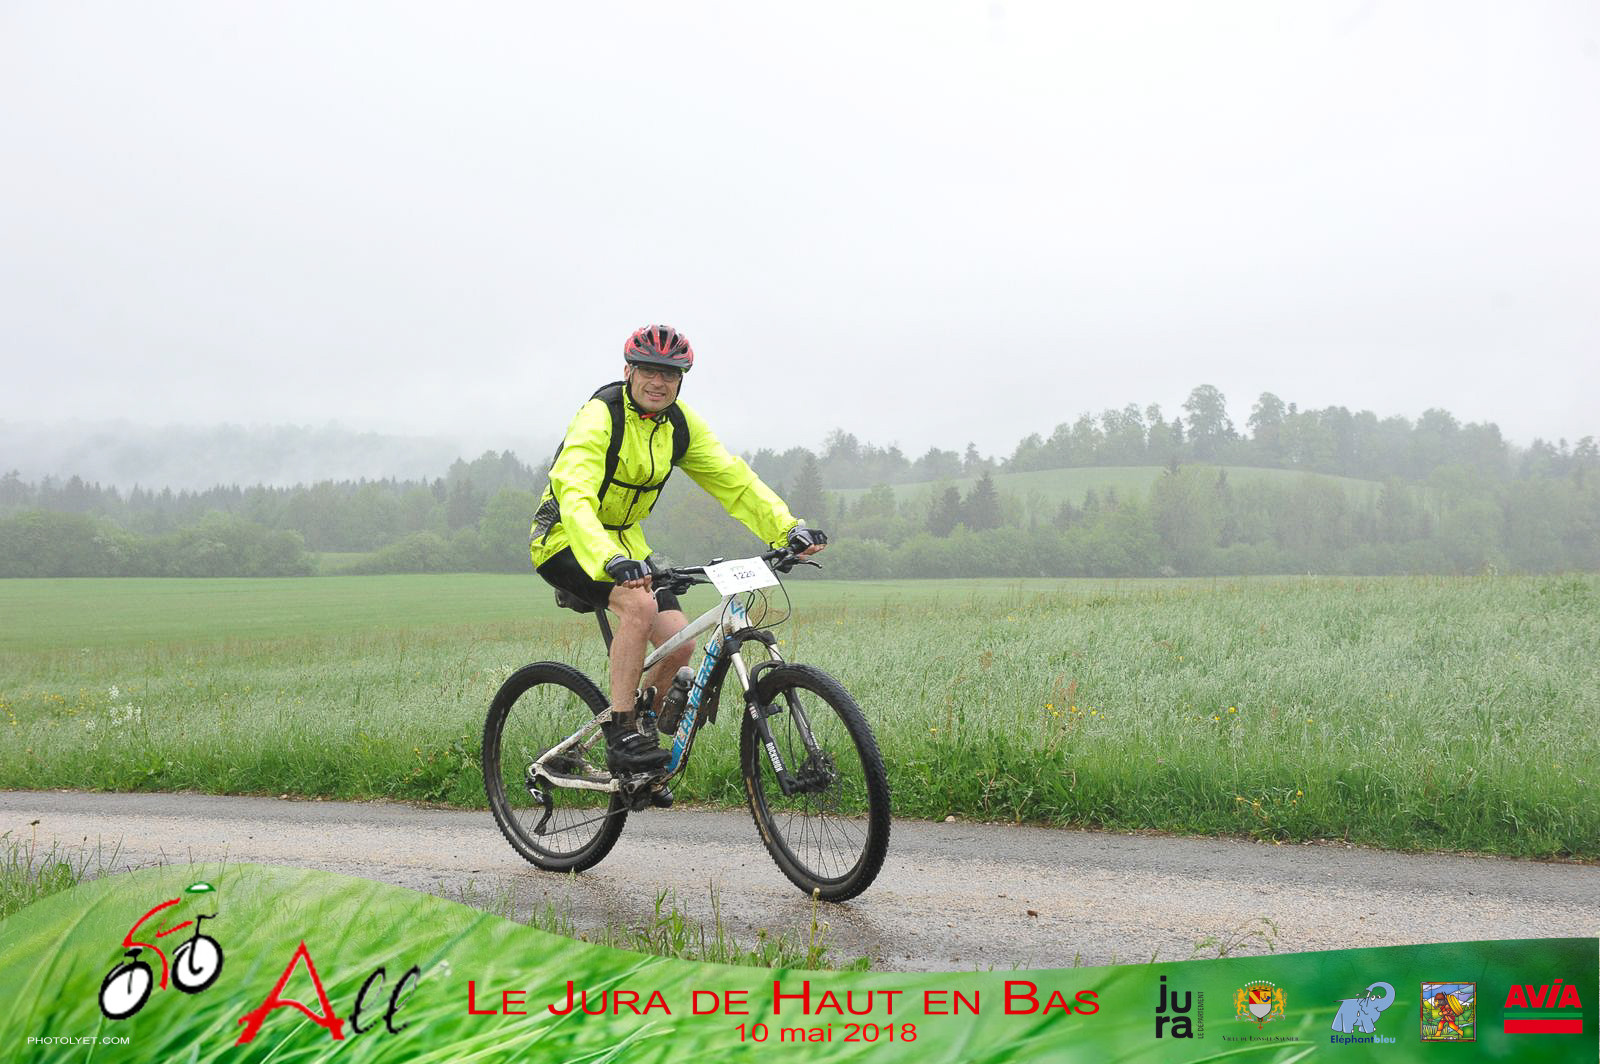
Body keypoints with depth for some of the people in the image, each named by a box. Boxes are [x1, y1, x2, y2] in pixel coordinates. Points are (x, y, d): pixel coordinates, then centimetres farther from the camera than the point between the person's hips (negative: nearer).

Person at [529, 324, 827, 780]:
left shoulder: (679, 424, -3)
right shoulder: (599, 417, -23)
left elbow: (734, 479, -5)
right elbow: (575, 497, -37)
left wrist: (790, 528, -20)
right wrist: (611, 561, -54)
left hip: (625, 539, 7)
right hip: (568, 540, -7)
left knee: (680, 643, -9)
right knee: (640, 605, -32)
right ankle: (620, 736, -24)